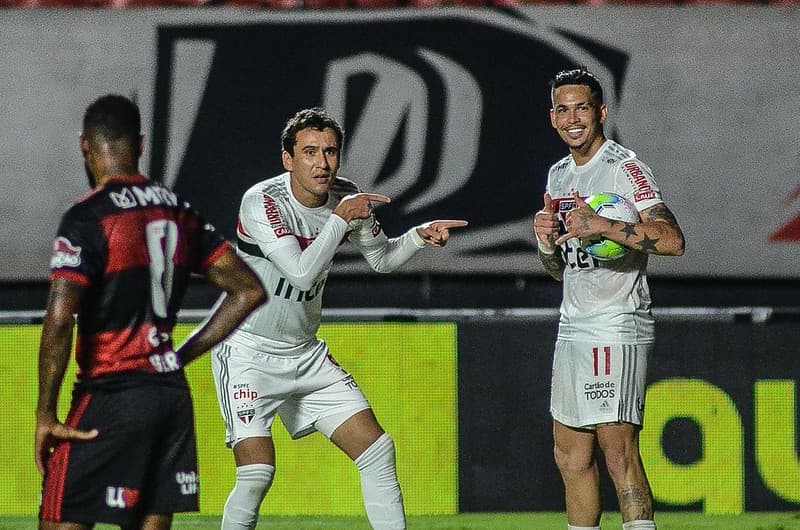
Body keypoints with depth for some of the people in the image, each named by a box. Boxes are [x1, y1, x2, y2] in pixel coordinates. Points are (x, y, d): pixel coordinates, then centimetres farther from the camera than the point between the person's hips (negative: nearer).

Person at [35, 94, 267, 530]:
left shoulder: (87, 217, -10)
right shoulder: (177, 211, 10)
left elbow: (59, 319, -19)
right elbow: (249, 291, 13)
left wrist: (46, 415, -13)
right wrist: (180, 355, 15)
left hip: (110, 396, -7)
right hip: (173, 394, 7)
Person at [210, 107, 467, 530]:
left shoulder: (346, 197, -2)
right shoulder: (261, 202, -22)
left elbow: (380, 258, 15)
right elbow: (301, 272, -31)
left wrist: (419, 236, -3)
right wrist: (340, 218, -25)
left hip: (306, 353, 7)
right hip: (248, 351, -7)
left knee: (378, 451, 2)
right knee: (257, 472, -18)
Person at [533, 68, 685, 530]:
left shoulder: (624, 167, -9)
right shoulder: (559, 175, 16)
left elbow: (672, 240, -22)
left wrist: (601, 226, -29)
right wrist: (547, 242, 1)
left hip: (617, 328, -9)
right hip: (573, 328, 9)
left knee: (617, 447, -16)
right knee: (571, 452, 11)